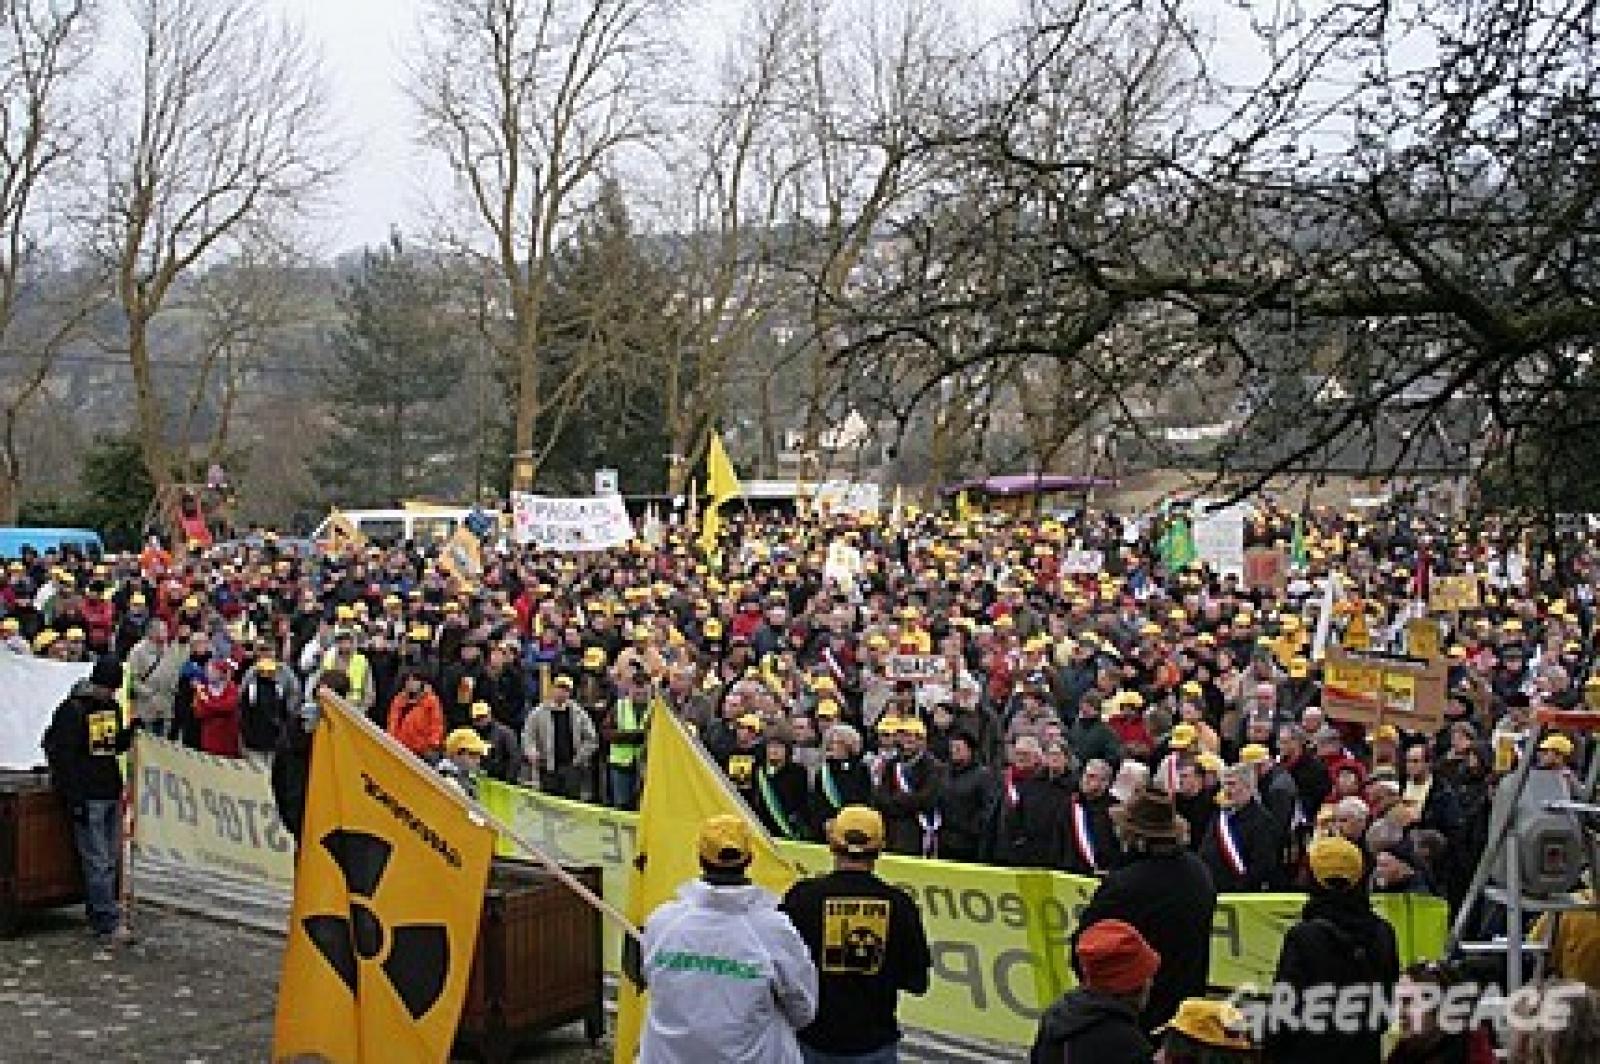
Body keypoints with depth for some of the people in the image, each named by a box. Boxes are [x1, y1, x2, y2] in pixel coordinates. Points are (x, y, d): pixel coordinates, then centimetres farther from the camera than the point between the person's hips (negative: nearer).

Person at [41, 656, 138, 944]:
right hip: (88, 798, -8)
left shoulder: (112, 707, 11)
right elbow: (61, 755, -13)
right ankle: (109, 924, -6)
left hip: (111, 795, 8)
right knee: (97, 863, -7)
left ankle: (99, 918, 19)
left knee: (110, 861, 11)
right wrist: (74, 799, -17)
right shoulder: (74, 710, -11)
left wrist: (132, 729, 0)